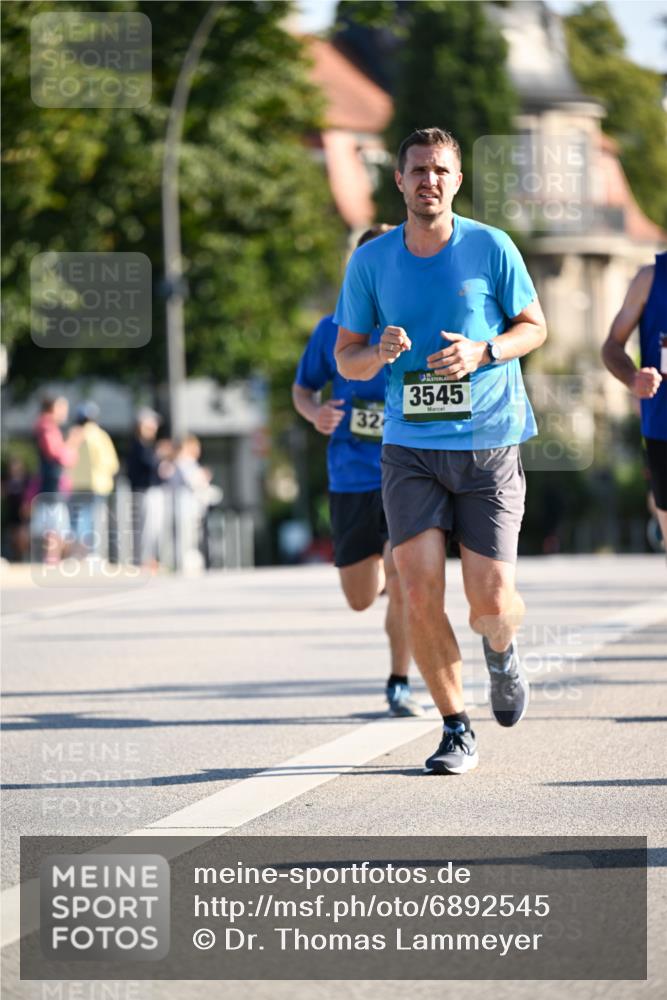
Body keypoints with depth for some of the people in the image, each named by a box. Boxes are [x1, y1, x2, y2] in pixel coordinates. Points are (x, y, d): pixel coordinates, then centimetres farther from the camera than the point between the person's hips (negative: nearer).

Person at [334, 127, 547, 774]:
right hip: (410, 448, 1)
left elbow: (534, 326, 7)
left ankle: (501, 651, 33)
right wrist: (380, 354, -14)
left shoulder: (491, 248, -2)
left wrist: (482, 352, -12)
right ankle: (456, 730, 6)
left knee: (491, 603, -5)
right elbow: (345, 359, 9)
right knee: (420, 593, -10)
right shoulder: (370, 261, 3)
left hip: (489, 445, -1)